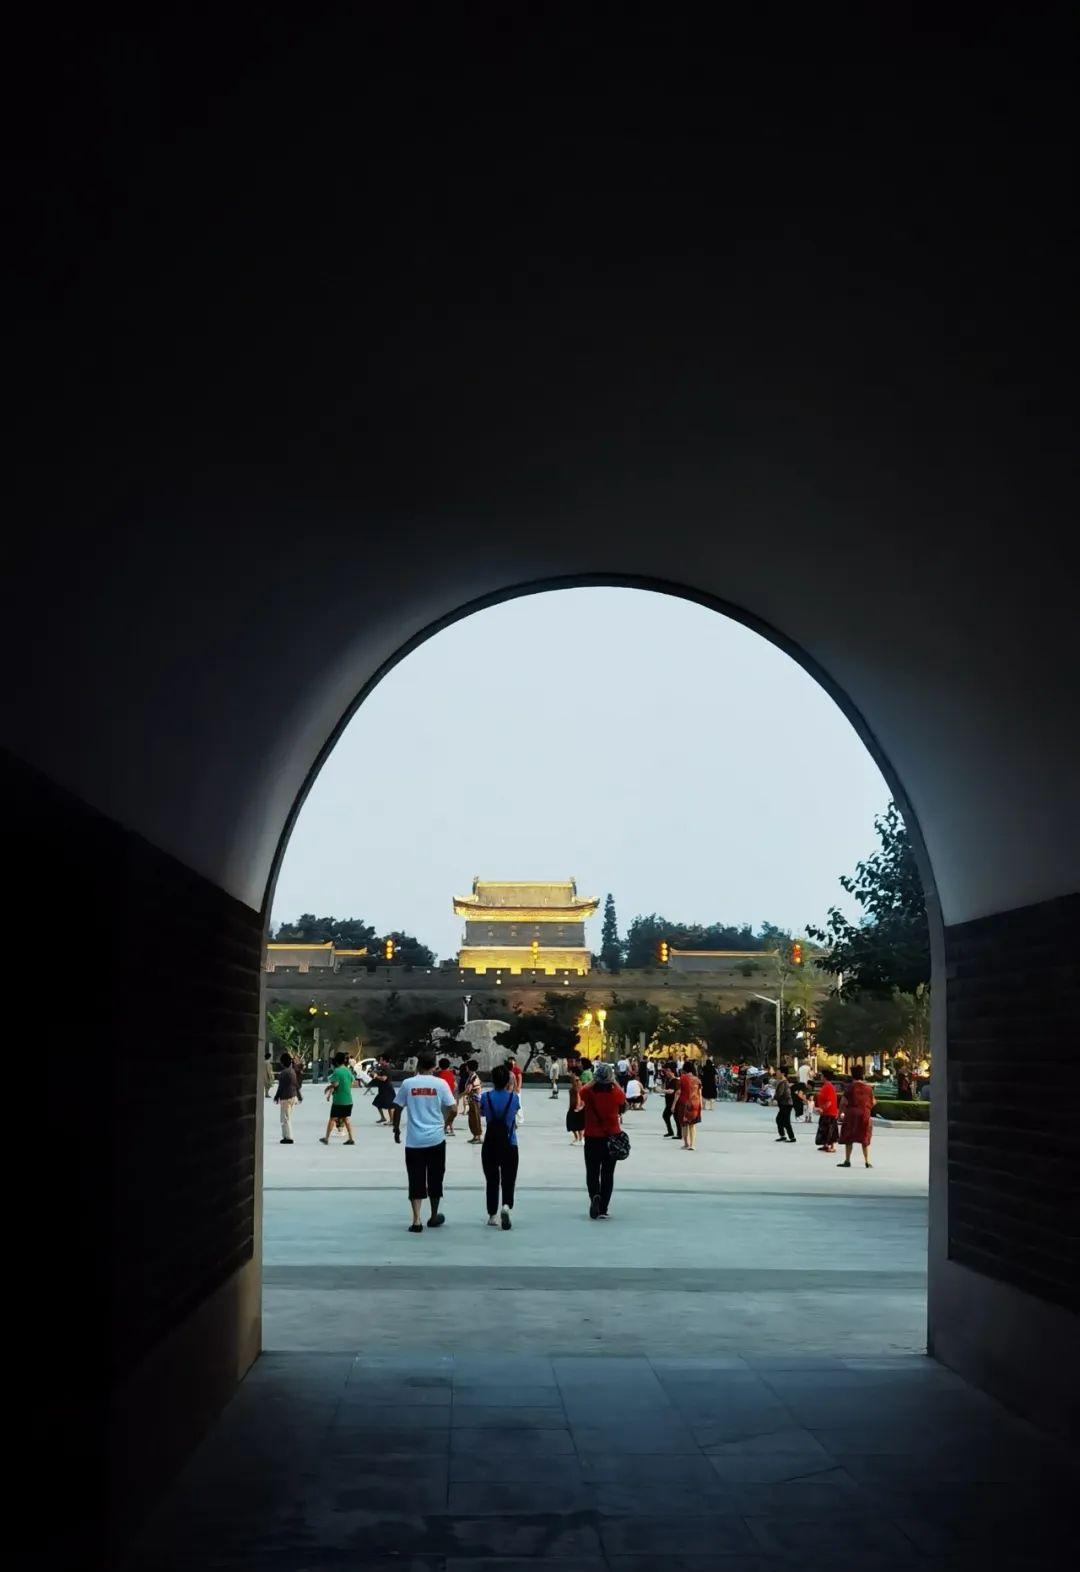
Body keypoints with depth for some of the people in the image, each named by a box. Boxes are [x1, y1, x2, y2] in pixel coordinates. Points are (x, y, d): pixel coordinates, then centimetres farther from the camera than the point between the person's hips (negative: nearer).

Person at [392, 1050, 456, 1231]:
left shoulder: (407, 1084, -2)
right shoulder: (440, 1084, -3)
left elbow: (397, 1109, 1)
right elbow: (452, 1110, -3)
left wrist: (396, 1130, 16)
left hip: (414, 1140, 0)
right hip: (436, 1139, 0)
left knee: (416, 1180, 3)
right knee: (435, 1179, 14)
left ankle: (416, 1220, -7)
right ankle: (434, 1217, 26)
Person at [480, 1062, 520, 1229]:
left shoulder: (486, 1097, -7)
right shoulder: (513, 1097, -7)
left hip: (490, 1145, 1)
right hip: (509, 1145, -1)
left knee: (492, 1181, 14)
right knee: (508, 1181, 5)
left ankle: (493, 1216, 17)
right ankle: (506, 1206, -22)